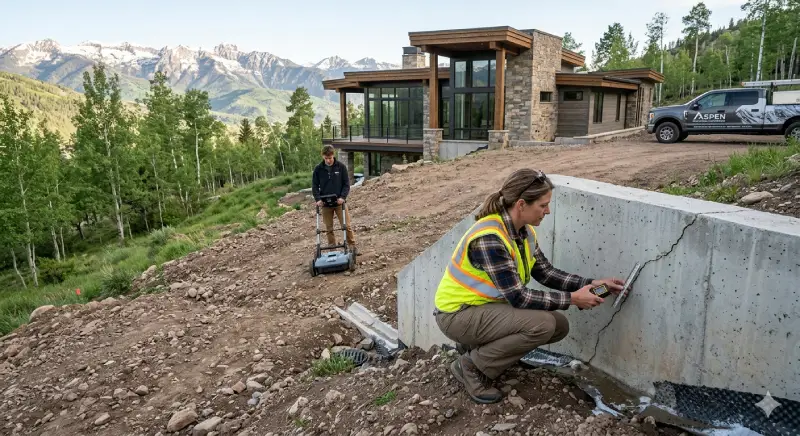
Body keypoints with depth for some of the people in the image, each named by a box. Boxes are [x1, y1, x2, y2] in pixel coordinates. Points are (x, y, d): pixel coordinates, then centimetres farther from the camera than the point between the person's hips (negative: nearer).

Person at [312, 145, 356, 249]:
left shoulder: (341, 167, -3)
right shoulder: (318, 169, 0)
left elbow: (346, 184, -1)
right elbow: (314, 186, 5)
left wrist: (342, 197, -15)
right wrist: (318, 199, -10)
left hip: (339, 201, -1)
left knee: (346, 226, -2)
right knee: (329, 228, 7)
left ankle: (353, 247, 10)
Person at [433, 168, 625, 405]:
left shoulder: (524, 230, -2)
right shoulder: (489, 238, -30)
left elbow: (546, 273, 5)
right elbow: (518, 297, -28)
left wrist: (592, 283, -5)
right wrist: (572, 299, -20)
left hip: (488, 306, 9)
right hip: (458, 313, -9)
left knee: (559, 326, 2)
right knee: (542, 324, -25)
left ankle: (478, 344, 12)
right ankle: (471, 366, -7)